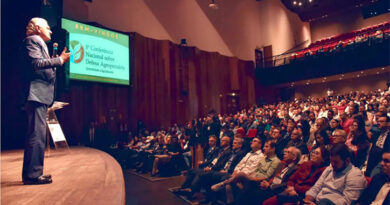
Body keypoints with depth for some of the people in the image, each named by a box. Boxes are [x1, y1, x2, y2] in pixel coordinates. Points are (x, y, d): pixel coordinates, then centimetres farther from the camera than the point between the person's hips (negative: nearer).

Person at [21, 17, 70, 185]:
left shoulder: (39, 43, 26)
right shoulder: (32, 40, -2)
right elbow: (36, 63, -17)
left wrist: (57, 60, 21)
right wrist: (59, 60, -12)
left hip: (41, 96, 11)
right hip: (37, 93, -11)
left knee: (38, 135, 12)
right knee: (37, 134, -11)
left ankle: (33, 173, 19)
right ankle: (32, 175, -6)